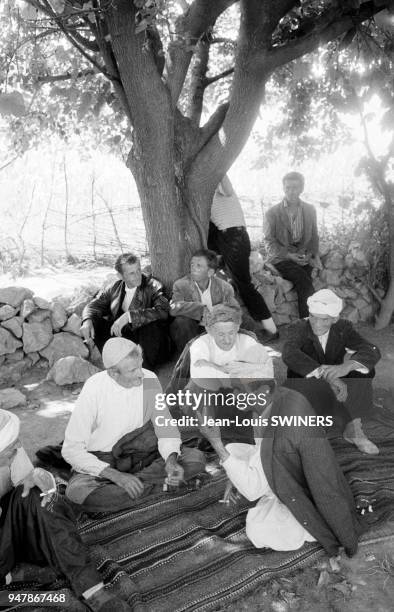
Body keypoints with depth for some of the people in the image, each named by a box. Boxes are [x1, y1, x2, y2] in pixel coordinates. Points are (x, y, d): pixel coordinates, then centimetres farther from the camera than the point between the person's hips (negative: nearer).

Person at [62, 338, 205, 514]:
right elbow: (71, 449, -18)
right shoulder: (94, 389, -20)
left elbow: (165, 426, -2)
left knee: (195, 458, -17)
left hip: (142, 456, 3)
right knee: (77, 491, -35)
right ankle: (152, 483, -19)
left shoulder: (149, 380, -10)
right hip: (101, 461, -2)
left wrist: (171, 459, -23)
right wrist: (116, 475, -27)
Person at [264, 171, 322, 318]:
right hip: (281, 257, -3)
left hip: (304, 256, 3)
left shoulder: (310, 210, 12)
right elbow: (270, 241, 0)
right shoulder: (272, 213, 1)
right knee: (304, 280, -29)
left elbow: (314, 236, 18)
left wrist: (313, 254, -1)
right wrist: (288, 255, -14)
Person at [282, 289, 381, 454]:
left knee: (363, 368, -21)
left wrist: (346, 367, -44)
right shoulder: (298, 328, -15)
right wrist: (325, 375, -50)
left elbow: (372, 351, -22)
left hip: (334, 390, 3)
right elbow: (289, 354, -36)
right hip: (305, 391, -3)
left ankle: (353, 427, -20)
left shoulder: (343, 328, -7)